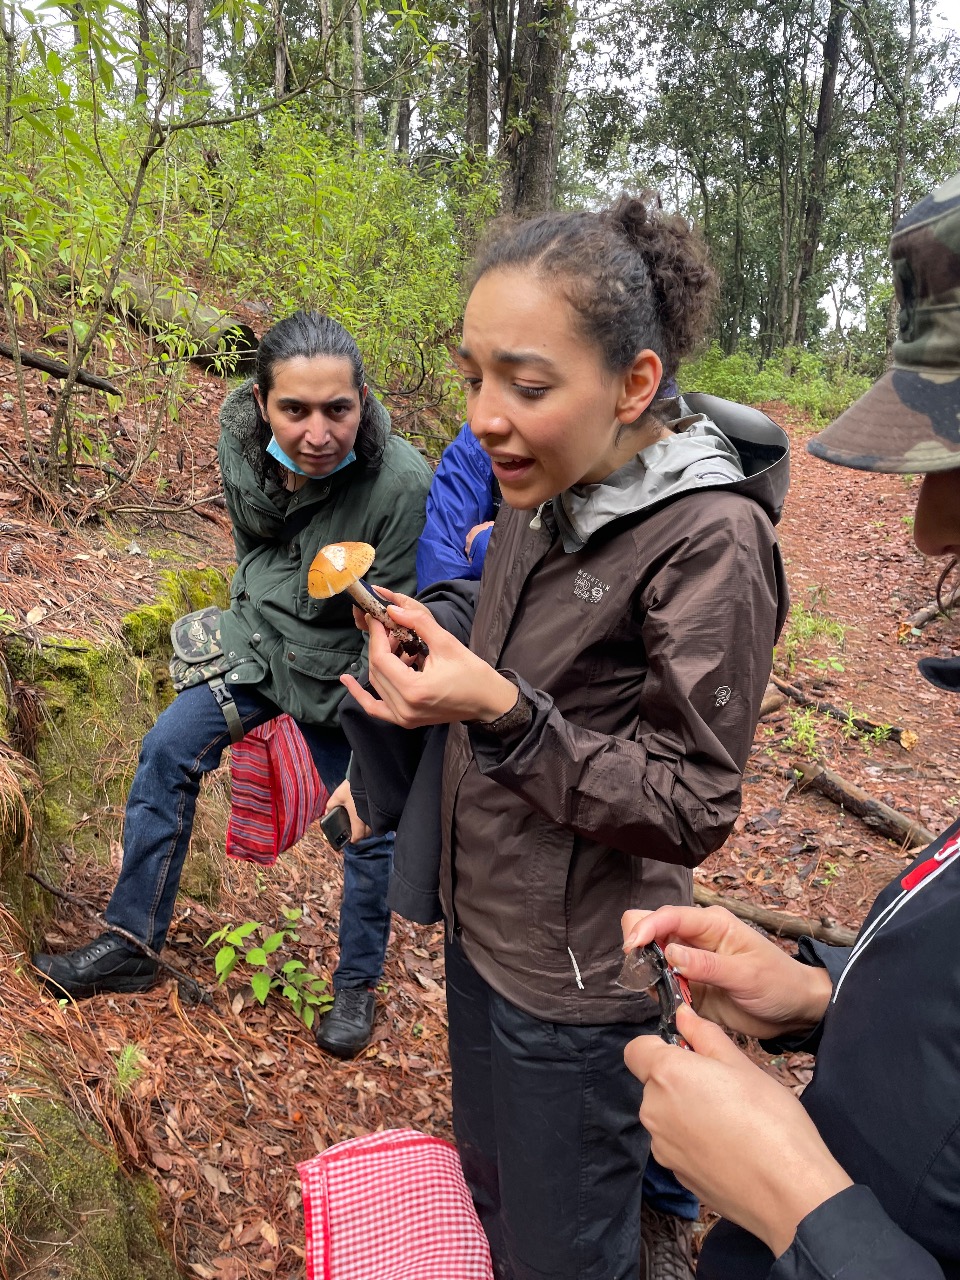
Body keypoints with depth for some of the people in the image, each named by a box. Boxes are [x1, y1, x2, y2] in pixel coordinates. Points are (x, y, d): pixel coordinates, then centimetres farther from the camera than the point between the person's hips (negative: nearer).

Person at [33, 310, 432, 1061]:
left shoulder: (404, 484, -31)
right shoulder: (241, 441, -15)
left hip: (346, 670, -4)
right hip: (259, 642, 4)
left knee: (370, 827, 4)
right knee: (167, 753, 0)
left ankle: (358, 985, 29)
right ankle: (131, 944, 17)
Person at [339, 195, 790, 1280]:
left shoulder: (711, 539, -26)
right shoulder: (540, 492, -3)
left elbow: (692, 812, -23)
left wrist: (503, 713, -33)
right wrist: (435, 620, -4)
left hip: (575, 983, -7)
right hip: (481, 924, 7)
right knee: (487, 1186, 29)